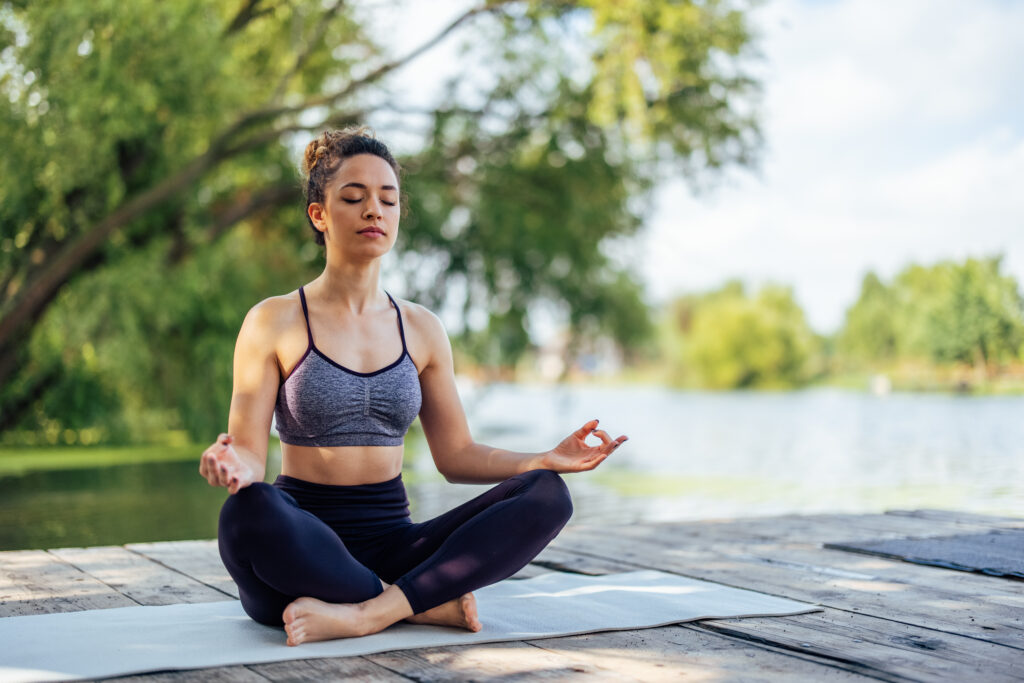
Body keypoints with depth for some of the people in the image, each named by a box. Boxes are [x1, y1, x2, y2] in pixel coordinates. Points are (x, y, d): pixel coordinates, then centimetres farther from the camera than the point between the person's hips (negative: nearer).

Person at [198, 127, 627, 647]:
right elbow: (250, 454, -5)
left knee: (546, 495, -18)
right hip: (300, 547, -3)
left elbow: (456, 455, 12)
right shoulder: (274, 323, 0)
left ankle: (366, 613, -28)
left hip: (391, 542, 4)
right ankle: (431, 605, -21)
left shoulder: (420, 329, 11)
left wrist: (547, 459, -3)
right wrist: (231, 464, -30)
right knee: (247, 511, -39)